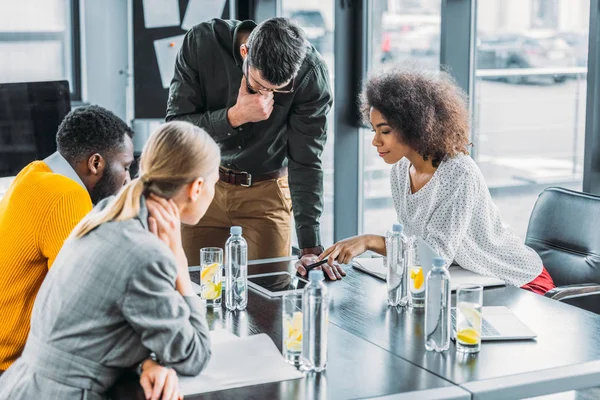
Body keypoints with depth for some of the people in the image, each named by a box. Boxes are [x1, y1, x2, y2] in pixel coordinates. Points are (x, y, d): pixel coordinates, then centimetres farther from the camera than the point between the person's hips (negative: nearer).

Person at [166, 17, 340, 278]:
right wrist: (234, 116, -31)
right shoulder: (201, 43, -20)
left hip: (267, 191, -1)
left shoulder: (311, 73, -21)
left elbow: (306, 162, -18)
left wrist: (311, 248, -22)